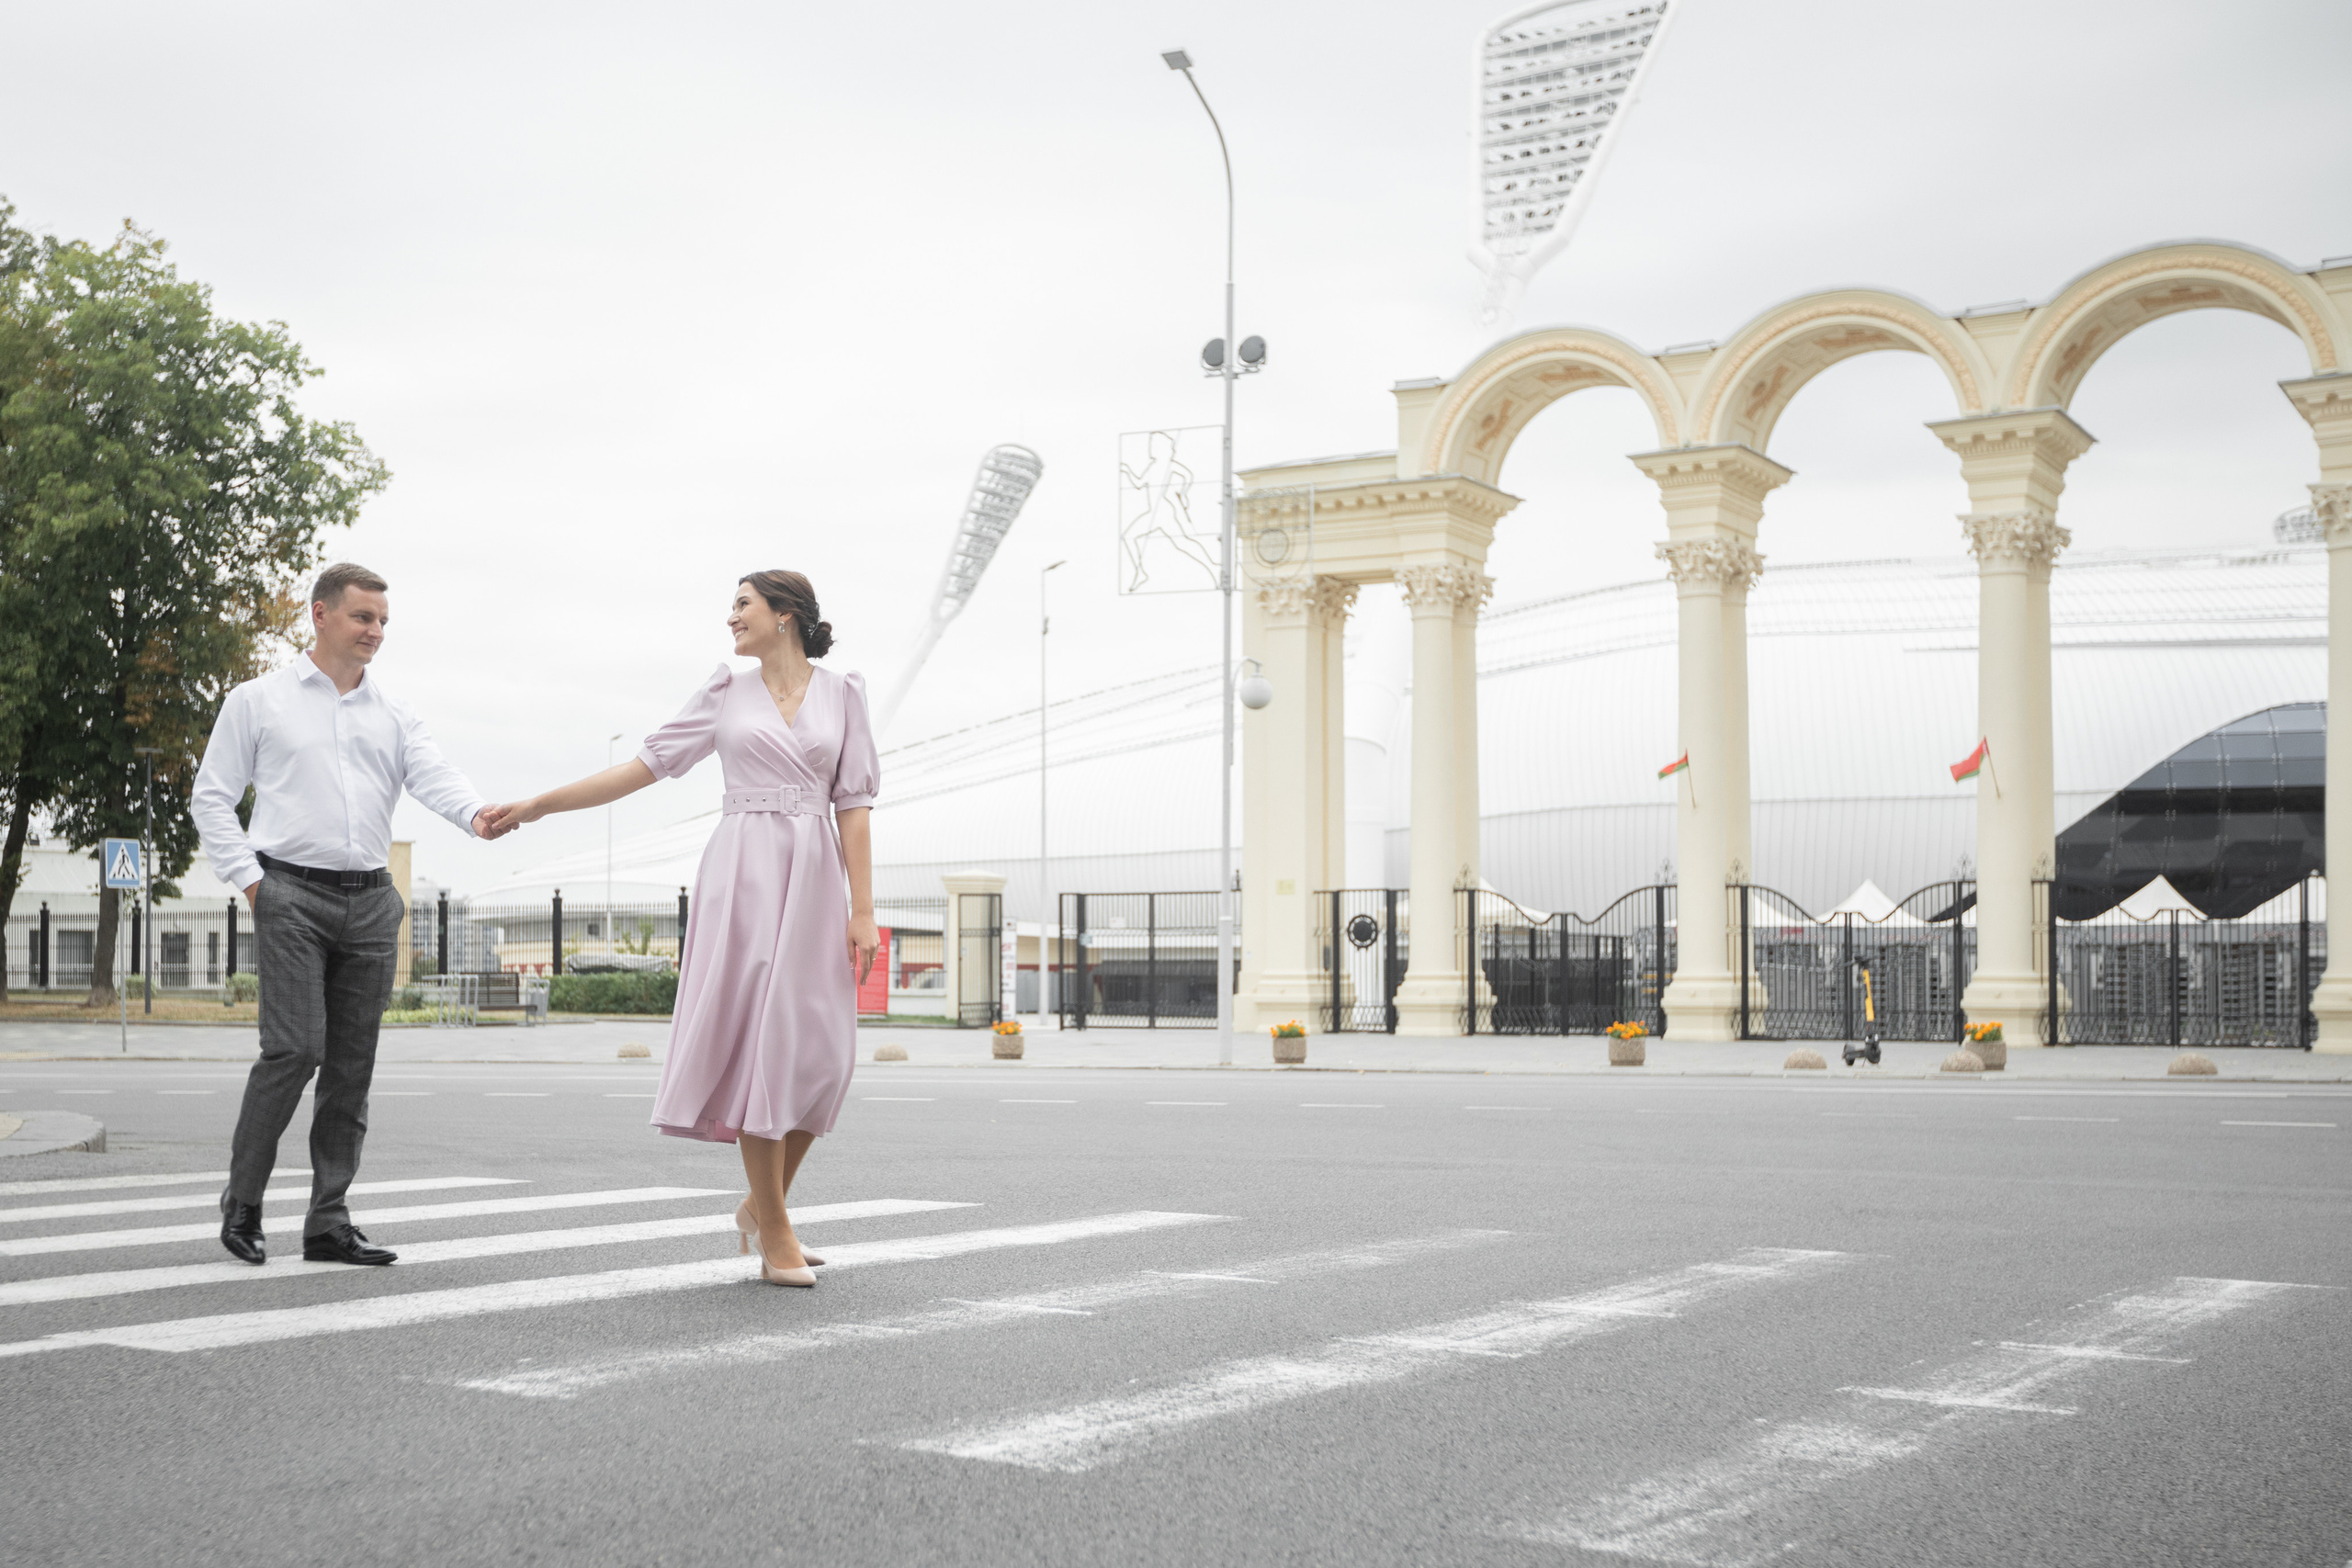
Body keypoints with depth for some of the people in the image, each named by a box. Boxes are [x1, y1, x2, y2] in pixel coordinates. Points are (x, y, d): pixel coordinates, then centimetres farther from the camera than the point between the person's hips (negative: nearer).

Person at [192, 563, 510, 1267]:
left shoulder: (394, 712, 14)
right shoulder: (259, 701, 6)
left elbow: (432, 774, -3)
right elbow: (211, 798, 6)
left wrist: (475, 812, -25)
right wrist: (249, 878, -6)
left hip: (371, 901, 4)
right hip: (292, 896, -4)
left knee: (352, 1063, 4)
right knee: (295, 1048, -15)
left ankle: (328, 1222, 10)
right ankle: (242, 1199, 3)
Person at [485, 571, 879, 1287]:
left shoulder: (842, 694, 8)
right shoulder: (726, 695, 9)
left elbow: (854, 804, 4)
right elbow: (645, 764, 10)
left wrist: (863, 909, -3)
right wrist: (539, 804, 6)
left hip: (814, 878, 1)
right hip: (743, 875, -1)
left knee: (821, 1052, -4)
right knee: (759, 1039, -8)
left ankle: (764, 1204, 17)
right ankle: (774, 1233, -2)